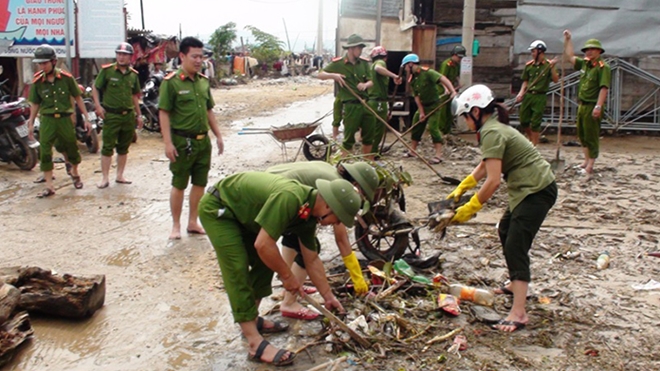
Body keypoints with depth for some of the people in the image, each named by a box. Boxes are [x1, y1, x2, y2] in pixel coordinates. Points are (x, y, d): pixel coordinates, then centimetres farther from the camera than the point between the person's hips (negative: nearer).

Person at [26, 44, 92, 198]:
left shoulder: (66, 78, -6)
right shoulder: (37, 81, -2)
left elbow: (78, 98, 1)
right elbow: (35, 104, 8)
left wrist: (86, 118, 0)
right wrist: (31, 124, 9)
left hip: (65, 119, 0)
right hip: (47, 120, 0)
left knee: (72, 148, 13)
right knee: (45, 152, -6)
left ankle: (74, 173, 42)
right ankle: (49, 186, 1)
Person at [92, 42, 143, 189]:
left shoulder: (133, 74, 8)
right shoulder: (107, 70, -5)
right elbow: (95, 88, 1)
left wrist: (139, 114, 15)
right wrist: (98, 105, -11)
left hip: (129, 115, 5)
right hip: (111, 115, -4)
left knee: (124, 148, 11)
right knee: (107, 147, -2)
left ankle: (120, 176, 21)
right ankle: (105, 178, 5)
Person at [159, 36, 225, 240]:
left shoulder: (203, 81, 8)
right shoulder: (171, 82, -10)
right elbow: (164, 113, -12)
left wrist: (218, 135, 13)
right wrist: (168, 143, -17)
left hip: (203, 140, 6)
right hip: (182, 141, -6)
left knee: (200, 183, 12)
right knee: (179, 185, 5)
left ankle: (193, 222, 25)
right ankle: (176, 226, 17)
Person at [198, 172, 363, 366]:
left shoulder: (309, 214, -4)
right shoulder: (289, 198, -34)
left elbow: (312, 260, 8)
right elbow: (263, 244, -32)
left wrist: (328, 296, 12)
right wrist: (287, 275, -18)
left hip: (240, 212, 9)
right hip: (217, 208, -9)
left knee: (265, 262, 10)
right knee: (238, 270, -14)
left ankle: (252, 320, 25)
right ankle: (256, 345, -12)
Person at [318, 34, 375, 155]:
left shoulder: (364, 63, 8)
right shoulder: (338, 63, -6)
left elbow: (370, 81, 11)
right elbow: (321, 75, -2)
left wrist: (365, 85, -12)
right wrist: (333, 75, -22)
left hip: (365, 103, 5)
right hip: (351, 105, -5)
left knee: (369, 134, 13)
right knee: (349, 137, 2)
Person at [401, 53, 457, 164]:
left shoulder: (427, 72, -19)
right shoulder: (412, 79, 3)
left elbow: (443, 79, -29)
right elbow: (416, 96, 2)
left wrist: (452, 91, -43)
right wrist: (421, 112, -5)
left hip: (434, 105, -8)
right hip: (422, 106, 8)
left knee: (433, 128, -15)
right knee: (416, 127, 12)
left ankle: (438, 155, -12)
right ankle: (412, 151, 26)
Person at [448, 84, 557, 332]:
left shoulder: (492, 133, -19)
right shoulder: (495, 128, 13)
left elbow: (493, 181, -24)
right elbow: (484, 166, 22)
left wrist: (469, 209, -17)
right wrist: (460, 189, 16)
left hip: (536, 191, -11)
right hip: (530, 189, 11)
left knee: (515, 245, -14)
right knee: (506, 231, 25)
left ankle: (518, 313, -14)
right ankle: (516, 285, 43)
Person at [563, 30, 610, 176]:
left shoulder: (603, 67, -12)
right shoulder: (585, 63, 12)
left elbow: (604, 88, -20)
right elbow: (571, 56, 25)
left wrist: (598, 106, -27)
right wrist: (567, 39, 22)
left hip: (592, 106, -9)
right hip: (582, 104, 9)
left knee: (591, 136, -5)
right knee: (581, 133, 16)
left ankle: (590, 166, -2)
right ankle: (586, 160, 29)